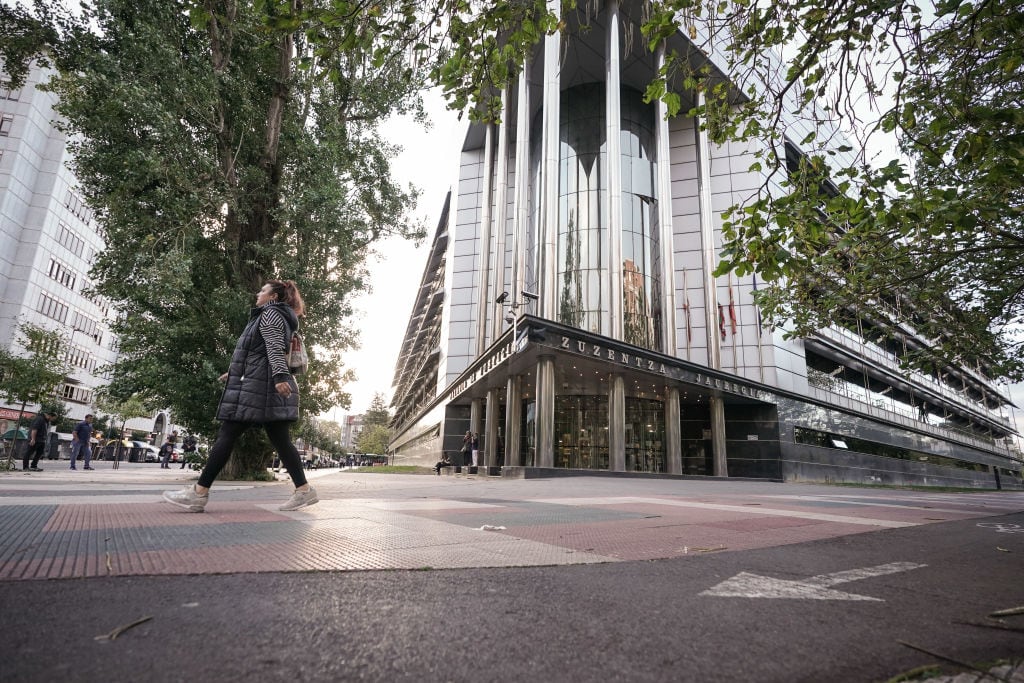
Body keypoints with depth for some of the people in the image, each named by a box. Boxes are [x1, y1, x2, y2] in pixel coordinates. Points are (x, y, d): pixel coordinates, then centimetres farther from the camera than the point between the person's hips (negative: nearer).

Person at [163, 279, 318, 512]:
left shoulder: (270, 313, -1)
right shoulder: (278, 317, 28)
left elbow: (275, 348, -17)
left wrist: (279, 377, -29)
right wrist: (235, 372, 40)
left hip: (258, 385, -9)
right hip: (269, 388, 9)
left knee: (227, 435, -6)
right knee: (280, 439, 2)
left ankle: (199, 493, -2)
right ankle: (304, 490, -4)